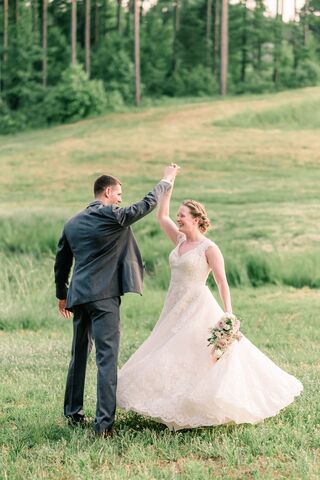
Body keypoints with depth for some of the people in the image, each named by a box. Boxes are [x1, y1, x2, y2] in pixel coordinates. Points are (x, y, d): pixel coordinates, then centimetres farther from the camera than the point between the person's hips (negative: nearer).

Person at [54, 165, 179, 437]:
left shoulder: (72, 224, 13)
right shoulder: (114, 217, -8)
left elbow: (61, 263, 20)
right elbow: (148, 204, 3)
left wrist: (62, 295, 33)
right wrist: (168, 180, 20)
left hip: (78, 297, 7)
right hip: (104, 297, -7)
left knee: (79, 356, 19)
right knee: (107, 359, -7)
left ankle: (74, 413, 27)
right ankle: (104, 422, -12)